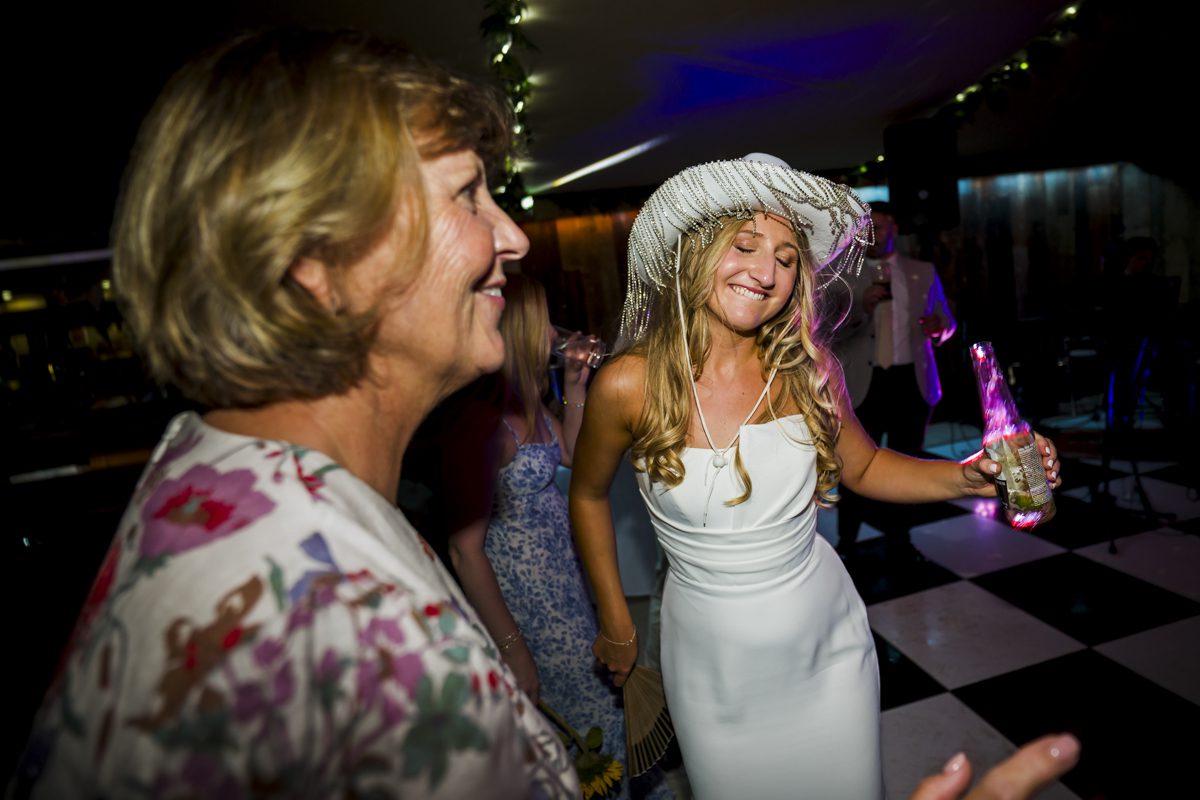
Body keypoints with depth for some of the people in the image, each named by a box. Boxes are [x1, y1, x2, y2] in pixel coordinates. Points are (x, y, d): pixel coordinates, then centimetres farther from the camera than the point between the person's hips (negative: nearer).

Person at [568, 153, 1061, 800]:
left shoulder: (806, 369, -11)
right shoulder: (629, 384, -19)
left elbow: (864, 467, 5)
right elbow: (588, 495, -3)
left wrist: (970, 477, -12)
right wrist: (616, 626, 5)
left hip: (829, 648, 3)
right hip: (715, 666, -2)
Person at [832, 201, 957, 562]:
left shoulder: (923, 272, 6)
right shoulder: (840, 276, -1)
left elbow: (947, 321, 10)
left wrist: (938, 328, -14)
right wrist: (861, 308, -23)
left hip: (913, 381, 3)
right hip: (863, 383, -2)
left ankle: (899, 540, 29)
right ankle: (846, 542, 17)